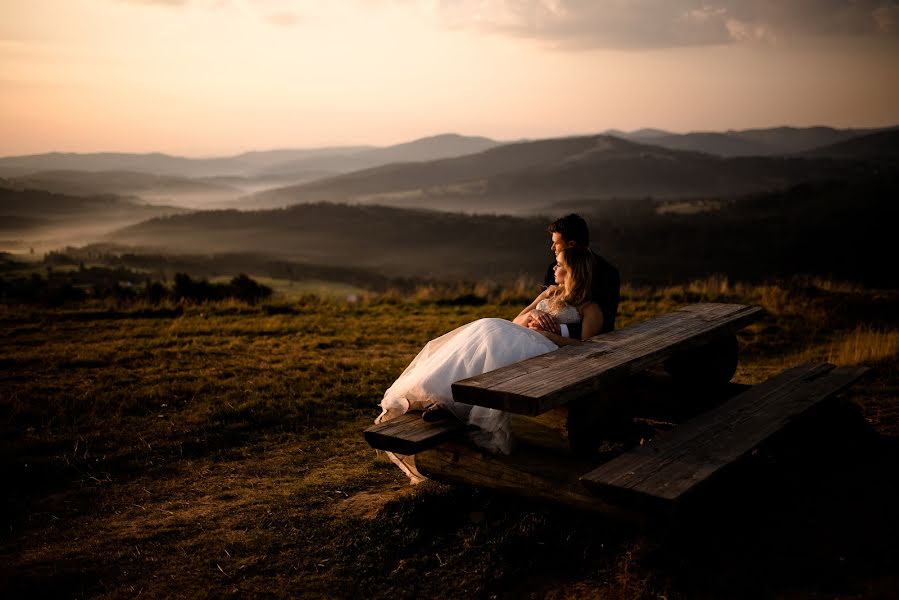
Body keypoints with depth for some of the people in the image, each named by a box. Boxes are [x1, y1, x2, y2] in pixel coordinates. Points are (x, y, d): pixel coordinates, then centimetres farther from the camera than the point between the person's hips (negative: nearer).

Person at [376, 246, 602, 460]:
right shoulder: (551, 292, 33)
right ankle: (447, 400, -42)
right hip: (516, 340, 5)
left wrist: (548, 333, -12)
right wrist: (531, 315, 3)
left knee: (499, 340, -37)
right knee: (488, 330, -29)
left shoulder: (590, 309, 14)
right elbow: (515, 321, 26)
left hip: (545, 351, -5)